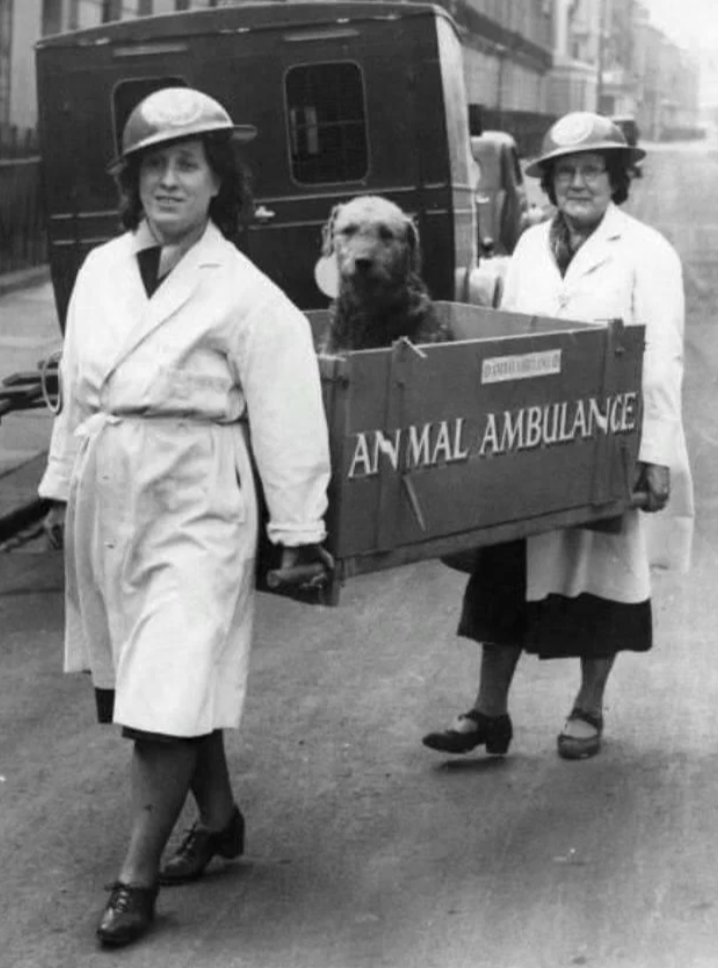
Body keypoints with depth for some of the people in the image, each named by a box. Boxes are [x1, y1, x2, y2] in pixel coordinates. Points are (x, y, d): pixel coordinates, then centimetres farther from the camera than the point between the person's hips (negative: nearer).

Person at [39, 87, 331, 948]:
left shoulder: (247, 296, -10)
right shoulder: (100, 271, 6)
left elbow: (285, 420, -9)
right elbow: (76, 389, 13)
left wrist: (298, 532, -9)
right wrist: (60, 485, 15)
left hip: (191, 512, -6)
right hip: (104, 504, 6)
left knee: (167, 699, -6)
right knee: (134, 679, 15)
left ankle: (137, 876, 5)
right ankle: (218, 819, 34)